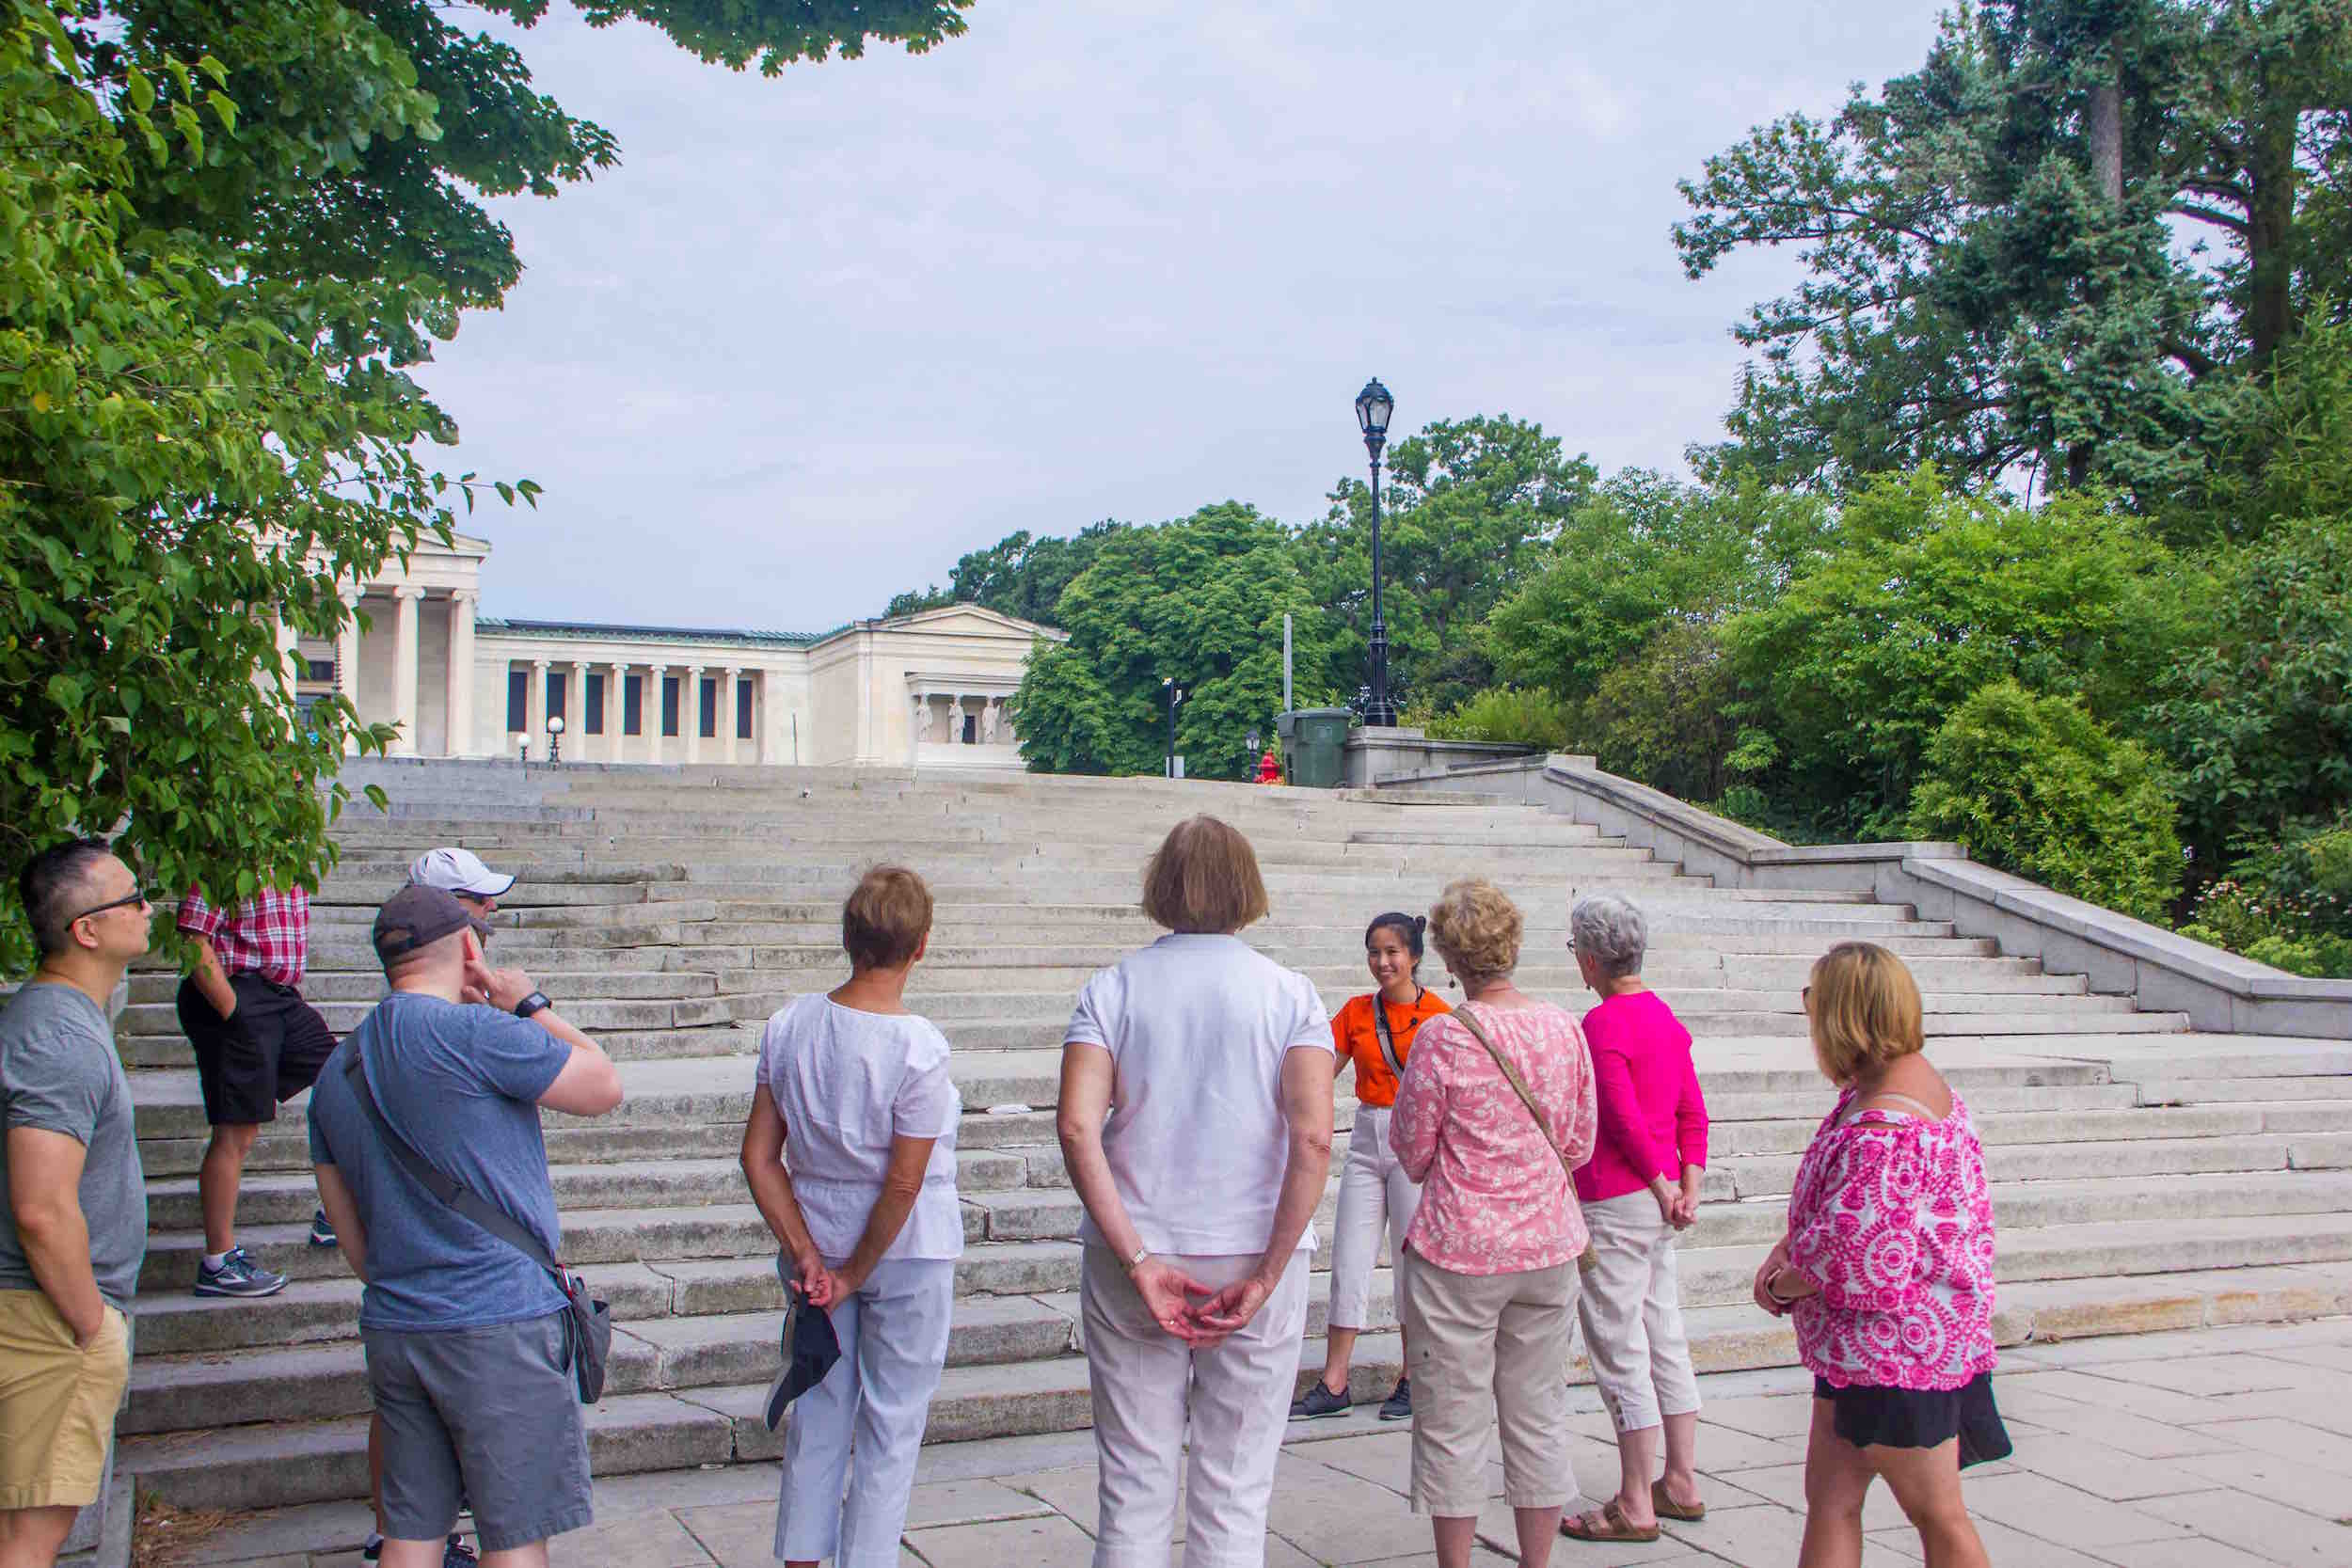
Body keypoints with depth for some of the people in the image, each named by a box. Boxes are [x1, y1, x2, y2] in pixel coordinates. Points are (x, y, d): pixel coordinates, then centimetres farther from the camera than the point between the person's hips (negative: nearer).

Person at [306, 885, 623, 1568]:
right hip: (499, 1326, -7)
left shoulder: (337, 1068, 10)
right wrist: (531, 1006, 6)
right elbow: (603, 1087, -4)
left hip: (392, 1330, 7)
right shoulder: (475, 1034, -15)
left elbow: (347, 1225, 16)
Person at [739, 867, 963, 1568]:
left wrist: (806, 1252, -3)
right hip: (907, 1250, -5)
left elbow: (759, 1157, -4)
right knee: (890, 1424, 9)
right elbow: (903, 1184, -18)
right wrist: (855, 1273, -7)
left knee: (818, 1413, 17)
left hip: (819, 1246, 5)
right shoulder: (918, 1047, -21)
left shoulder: (789, 1024, -5)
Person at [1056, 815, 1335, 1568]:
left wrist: (1138, 1262, -12)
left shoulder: (1112, 988, 1)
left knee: (1133, 1492, 11)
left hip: (1131, 1261, 1)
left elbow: (1077, 1125, -13)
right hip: (1253, 1263, -1)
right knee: (1234, 1501, 9)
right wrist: (1265, 1277, -11)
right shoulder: (1290, 993, -2)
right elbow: (1313, 1137, -14)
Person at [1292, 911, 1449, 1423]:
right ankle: (1333, 1385, 7)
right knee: (1349, 1261, 3)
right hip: (1366, 1140, 5)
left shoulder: (1436, 1012, -6)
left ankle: (1414, 1382, 15)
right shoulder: (1357, 1011, 9)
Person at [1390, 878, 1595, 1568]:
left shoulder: (1443, 1037, -15)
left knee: (1453, 1422, 6)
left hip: (1458, 1252, -4)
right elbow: (1579, 1144, 8)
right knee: (1539, 1415, 14)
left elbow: (1411, 1151, -6)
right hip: (1548, 1247, 5)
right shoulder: (1563, 1029, -1)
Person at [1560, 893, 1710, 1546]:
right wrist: (1688, 1189, 5)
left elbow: (1625, 1120, -19)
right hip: (1659, 1202, 9)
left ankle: (1635, 1507, 5)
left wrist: (1663, 1187, -7)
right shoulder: (1664, 1015, 10)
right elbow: (1692, 1113, 10)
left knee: (1620, 1352, -1)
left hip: (1615, 1204, -9)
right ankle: (1681, 1484, 24)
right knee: (1664, 1340, 16)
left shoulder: (1602, 1024, -17)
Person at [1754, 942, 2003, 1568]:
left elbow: (1854, 1258, -27)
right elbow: (1827, 1197, 17)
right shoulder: (1915, 1078, 7)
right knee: (1829, 1498, 13)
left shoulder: (1882, 1133, -27)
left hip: (1898, 1349, -10)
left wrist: (1781, 1287, -9)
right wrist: (1784, 1251, 5)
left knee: (1936, 1514, 6)